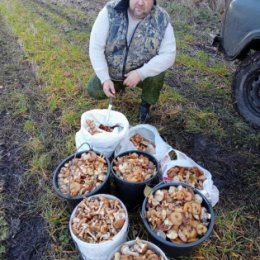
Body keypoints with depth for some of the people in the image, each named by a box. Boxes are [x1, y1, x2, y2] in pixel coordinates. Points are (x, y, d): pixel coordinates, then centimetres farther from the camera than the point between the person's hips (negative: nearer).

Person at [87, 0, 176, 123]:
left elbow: (168, 55, -22)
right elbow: (96, 47, -20)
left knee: (156, 72, -29)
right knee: (94, 91, -12)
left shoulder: (162, 20, -20)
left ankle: (146, 103, 1)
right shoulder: (110, 12, -21)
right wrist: (105, 79, -27)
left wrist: (140, 73, -33)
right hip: (112, 71, 2)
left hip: (141, 72, -1)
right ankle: (120, 84, 20)